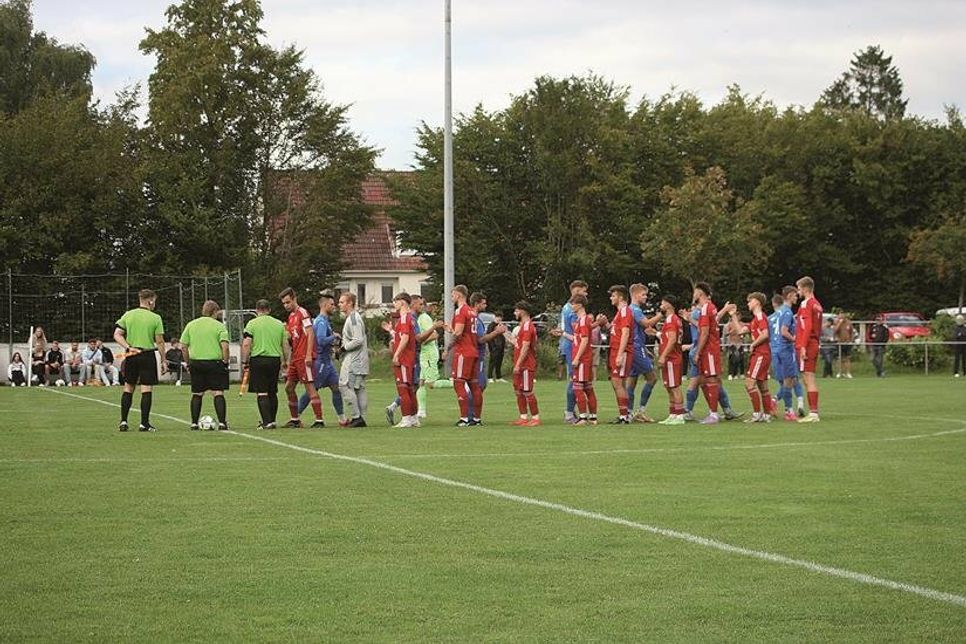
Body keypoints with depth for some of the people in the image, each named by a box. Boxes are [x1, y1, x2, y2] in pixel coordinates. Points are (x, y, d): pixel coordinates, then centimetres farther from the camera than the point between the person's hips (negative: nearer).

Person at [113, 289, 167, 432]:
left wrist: (128, 348, -7)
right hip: (148, 355, -4)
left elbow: (117, 335, -1)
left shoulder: (128, 315, 5)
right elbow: (159, 342, -5)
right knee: (146, 390, 0)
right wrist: (163, 361, 1)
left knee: (128, 388, 12)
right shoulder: (155, 318, -5)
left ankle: (123, 422, 9)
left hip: (131, 356, 4)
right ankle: (144, 424, -1)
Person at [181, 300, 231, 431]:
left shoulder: (191, 325, 8)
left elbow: (183, 347, 6)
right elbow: (225, 346, -13)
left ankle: (194, 424, 12)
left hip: (195, 362, 3)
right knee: (218, 393, -1)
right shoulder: (219, 326, -4)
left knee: (197, 394, 12)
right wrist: (225, 361, -2)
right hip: (215, 363, -3)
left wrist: (188, 362, 14)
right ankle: (222, 423, -9)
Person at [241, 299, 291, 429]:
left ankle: (267, 422, -12)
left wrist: (244, 361, -2)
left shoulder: (252, 323, -2)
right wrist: (286, 362, 20)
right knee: (272, 393, 13)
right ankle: (271, 421, 17)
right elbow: (285, 344, 11)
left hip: (258, 360, -4)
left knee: (261, 393, -4)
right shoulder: (279, 324, 10)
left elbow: (246, 344, -9)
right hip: (275, 360, 4)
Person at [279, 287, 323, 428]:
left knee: (310, 387, -10)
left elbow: (310, 334, -15)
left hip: (304, 358, -9)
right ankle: (294, 419, 19)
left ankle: (319, 420, -10)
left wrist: (308, 355, -21)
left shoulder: (302, 313, -8)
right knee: (289, 387, 11)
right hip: (295, 358, 9)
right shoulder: (291, 316, 18)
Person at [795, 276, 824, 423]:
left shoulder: (806, 304, -11)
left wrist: (803, 346, -21)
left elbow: (807, 327, -19)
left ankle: (813, 413, -11)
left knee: (808, 378, -9)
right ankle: (814, 412, 14)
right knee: (810, 379, 12)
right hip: (815, 344, 9)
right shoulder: (817, 304, 16)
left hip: (807, 345, -9)